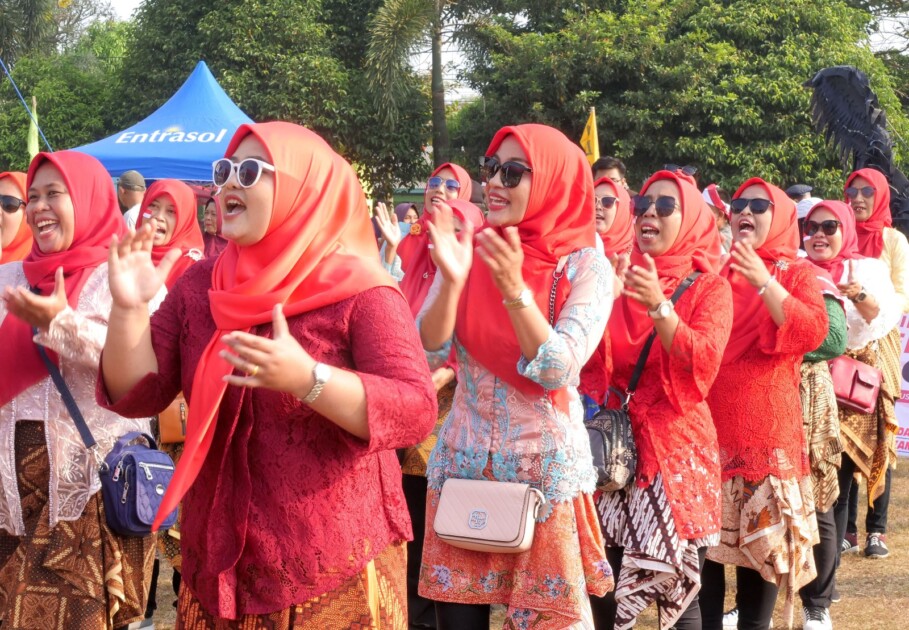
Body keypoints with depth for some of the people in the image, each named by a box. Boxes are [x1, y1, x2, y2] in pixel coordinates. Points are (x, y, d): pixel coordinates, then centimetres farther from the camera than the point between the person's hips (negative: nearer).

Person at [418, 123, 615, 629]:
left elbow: (558, 371, -19)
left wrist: (515, 292, -32)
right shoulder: (471, 252, 1)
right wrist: (451, 280, -22)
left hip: (547, 468, -3)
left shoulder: (585, 266, -8)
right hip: (463, 463, 3)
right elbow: (428, 356, -6)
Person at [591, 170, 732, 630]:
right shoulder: (619, 280, 10)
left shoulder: (709, 288, 0)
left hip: (676, 446, -3)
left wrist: (659, 307, -29)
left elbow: (704, 364, -17)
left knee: (676, 592, -4)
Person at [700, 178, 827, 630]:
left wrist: (764, 282, -22)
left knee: (763, 535, 0)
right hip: (709, 423, 2)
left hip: (766, 428, -2)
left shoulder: (796, 274, 4)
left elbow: (812, 334, -13)